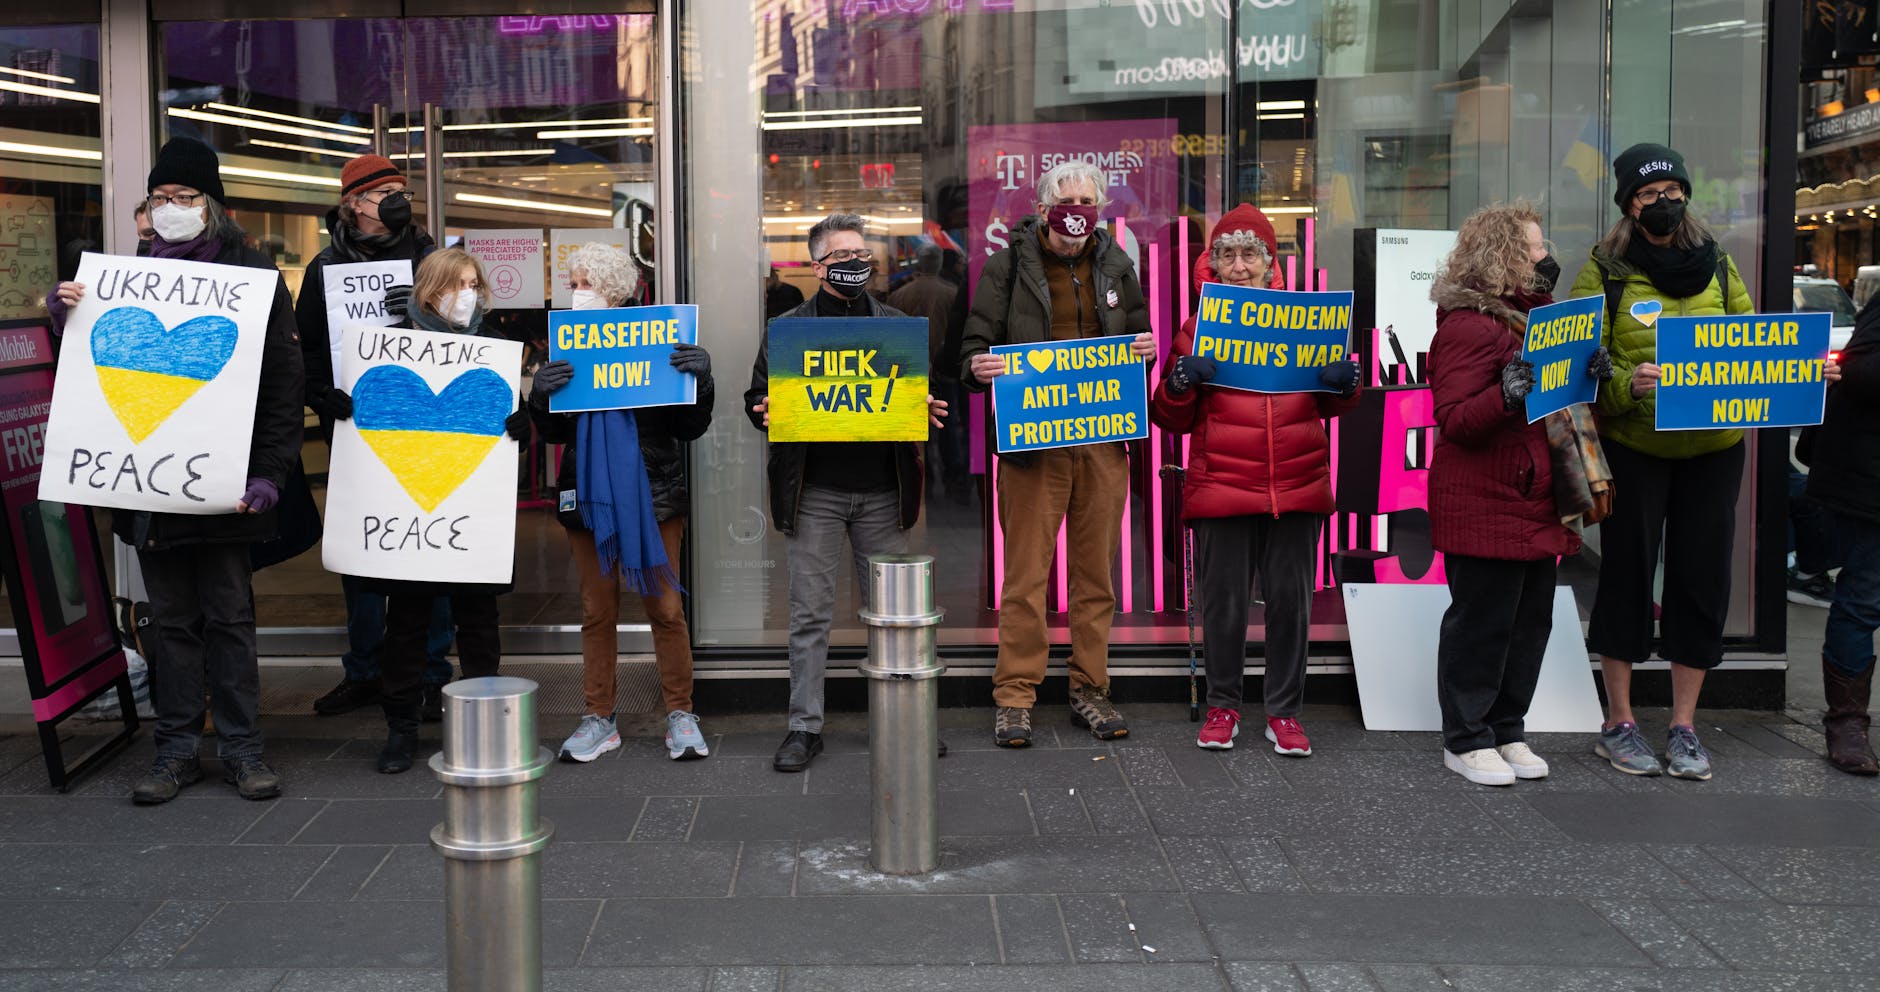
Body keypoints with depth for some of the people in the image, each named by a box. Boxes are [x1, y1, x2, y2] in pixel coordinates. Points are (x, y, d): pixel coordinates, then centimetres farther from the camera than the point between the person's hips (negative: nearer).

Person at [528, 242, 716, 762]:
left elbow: (690, 428, 0)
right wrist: (541, 396, -14)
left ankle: (680, 715, 13)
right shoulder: (565, 352, 7)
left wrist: (700, 380, -17)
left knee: (666, 608, 1)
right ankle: (599, 718, 18)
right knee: (597, 611, 8)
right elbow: (553, 433, 6)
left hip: (653, 493, -2)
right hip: (589, 494, 2)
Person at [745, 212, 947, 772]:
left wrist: (925, 411, -9)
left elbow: (921, 394, 14)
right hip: (814, 491, -1)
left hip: (882, 490, 2)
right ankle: (805, 726, 10)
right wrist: (768, 412, -16)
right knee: (811, 612, 2)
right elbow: (758, 398, 7)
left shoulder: (897, 325, 13)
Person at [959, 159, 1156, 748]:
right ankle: (1015, 697, 6)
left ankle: (1089, 690, 19)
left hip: (1103, 440, 4)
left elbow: (1136, 336, 23)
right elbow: (976, 345, 2)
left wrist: (1145, 351, 0)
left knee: (1097, 572, 8)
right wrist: (978, 369, -21)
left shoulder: (1115, 265, 13)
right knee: (1026, 574, -3)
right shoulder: (1009, 264, 2)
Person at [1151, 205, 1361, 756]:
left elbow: (1328, 406, 18)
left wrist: (1345, 385, -4)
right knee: (1223, 602, 5)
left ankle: (1284, 712, 19)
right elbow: (1172, 421, 7)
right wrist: (1181, 384, -13)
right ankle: (1223, 706, 22)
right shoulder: (1197, 328, 5)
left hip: (1296, 487, 2)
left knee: (1290, 600, 7)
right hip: (1221, 488, -1)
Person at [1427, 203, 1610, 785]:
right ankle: (1465, 741, 10)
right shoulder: (1468, 324, -13)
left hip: (1536, 502, 9)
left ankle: (1507, 731, 24)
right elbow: (1455, 419, -19)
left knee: (1531, 619, 12)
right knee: (1481, 621, -2)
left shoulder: (1535, 313, 17)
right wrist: (1505, 395, -35)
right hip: (1483, 504, -9)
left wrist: (1588, 374, 6)